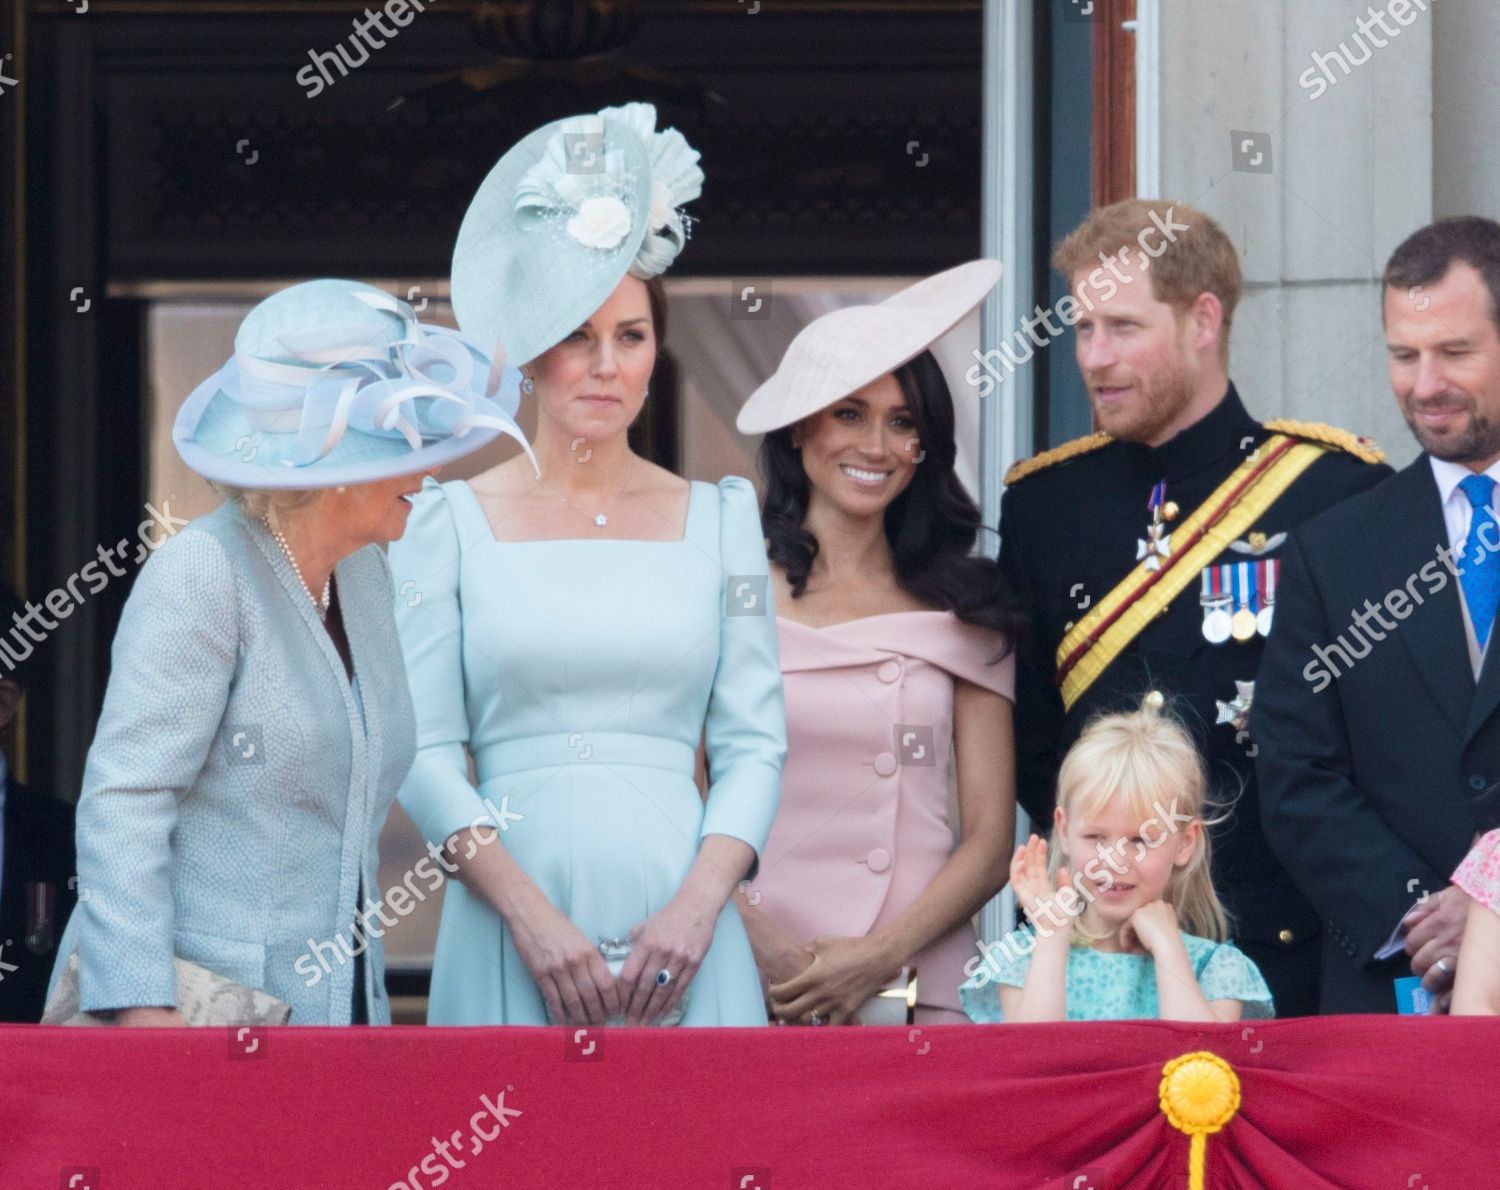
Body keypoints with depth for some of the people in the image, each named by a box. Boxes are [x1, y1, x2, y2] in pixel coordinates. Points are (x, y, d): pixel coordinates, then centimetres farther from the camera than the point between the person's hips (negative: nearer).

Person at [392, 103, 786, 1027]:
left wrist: (699, 905, -9)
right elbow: (423, 749, 0)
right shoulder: (449, 524, 6)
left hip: (677, 928, 1)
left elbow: (755, 741, 7)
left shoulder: (718, 518, 11)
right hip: (512, 931, -1)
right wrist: (528, 913, -11)